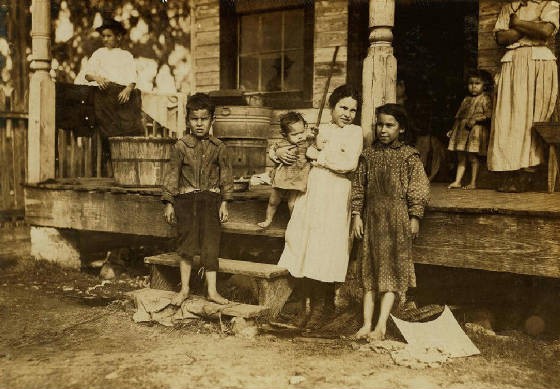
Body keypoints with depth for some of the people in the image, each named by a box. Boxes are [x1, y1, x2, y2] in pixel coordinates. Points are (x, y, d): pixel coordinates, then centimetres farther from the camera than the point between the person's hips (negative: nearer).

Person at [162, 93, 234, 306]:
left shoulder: (218, 147, 2)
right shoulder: (181, 146, 0)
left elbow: (226, 176, 5)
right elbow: (172, 174, 2)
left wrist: (224, 202, 0)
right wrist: (169, 203, -1)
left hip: (211, 200, 0)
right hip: (186, 199, 0)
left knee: (210, 244, 2)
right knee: (186, 243, 7)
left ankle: (212, 290, 10)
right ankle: (184, 288, 19)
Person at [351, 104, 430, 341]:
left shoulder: (409, 156, -3)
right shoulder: (369, 155, 6)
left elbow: (418, 189, -3)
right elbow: (358, 186, 8)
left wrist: (414, 218, -5)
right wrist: (357, 215, 4)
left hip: (397, 218, -4)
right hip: (372, 217, 4)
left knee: (392, 270, -2)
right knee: (369, 269, 6)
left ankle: (381, 325, 1)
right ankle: (367, 323, 12)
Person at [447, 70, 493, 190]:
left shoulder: (485, 99, -2)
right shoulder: (466, 100, 18)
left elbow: (489, 114, -14)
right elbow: (458, 116, 22)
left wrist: (475, 119, -22)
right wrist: (453, 129, 18)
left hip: (475, 131, -7)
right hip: (462, 131, 7)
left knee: (473, 157, -4)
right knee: (461, 158, 7)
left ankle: (473, 182, 4)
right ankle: (457, 181, 11)